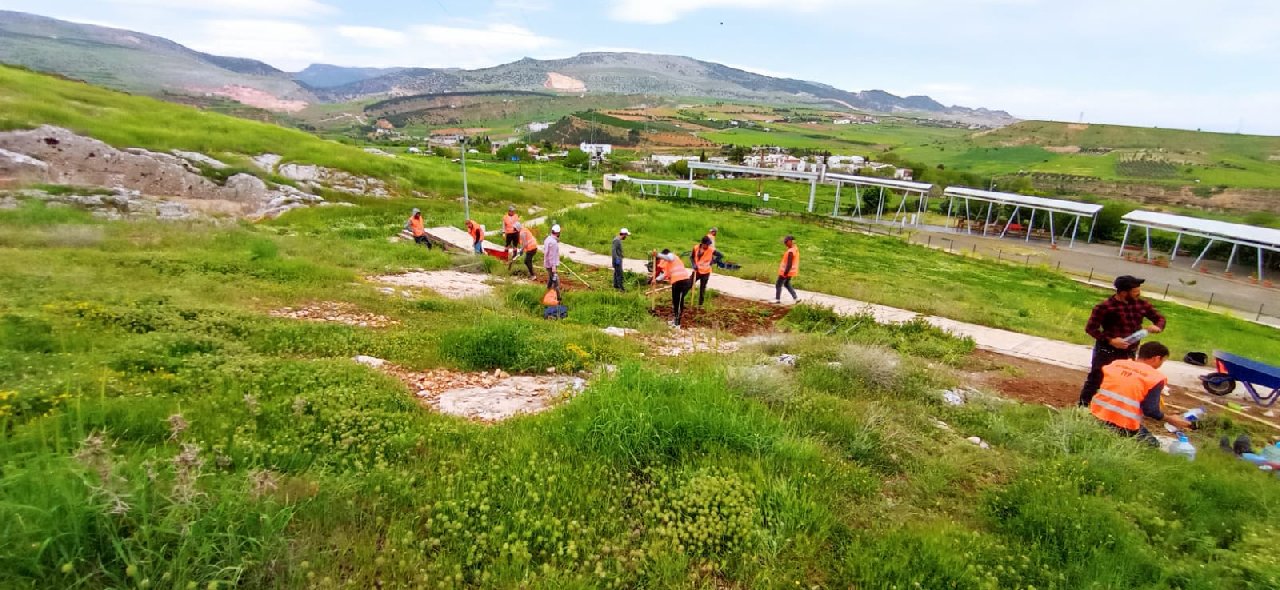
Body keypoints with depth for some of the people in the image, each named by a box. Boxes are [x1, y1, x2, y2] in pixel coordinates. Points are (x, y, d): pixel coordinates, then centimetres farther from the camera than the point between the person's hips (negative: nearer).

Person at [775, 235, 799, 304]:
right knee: (787, 284, 24)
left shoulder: (790, 252, -27)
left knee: (778, 285, 7)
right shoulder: (796, 249, 3)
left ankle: (777, 299, 17)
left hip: (786, 272, -9)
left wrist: (785, 273, -22)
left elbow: (789, 264, -27)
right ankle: (796, 297, 22)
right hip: (791, 271, 9)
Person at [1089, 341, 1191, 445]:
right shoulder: (1156, 378, -5)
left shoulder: (1115, 364, 9)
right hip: (1123, 426, -5)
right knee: (1152, 444, 19)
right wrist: (1170, 419, 12)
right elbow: (1151, 410, -6)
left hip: (1097, 416, 5)